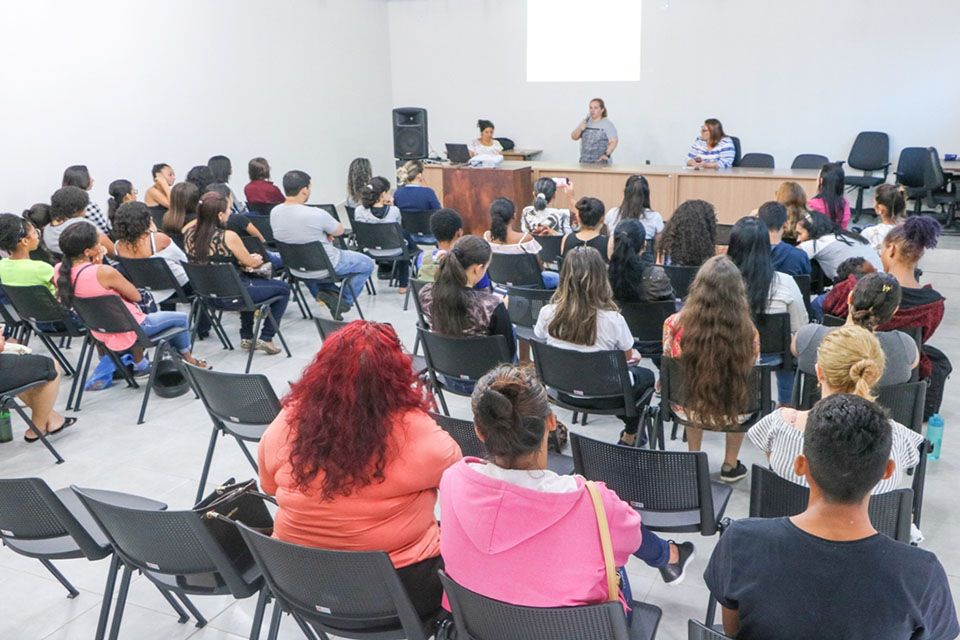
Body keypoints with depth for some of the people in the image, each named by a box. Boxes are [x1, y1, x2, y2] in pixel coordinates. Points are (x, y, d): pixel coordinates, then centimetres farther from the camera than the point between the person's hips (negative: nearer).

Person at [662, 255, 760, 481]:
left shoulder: (675, 324, -23)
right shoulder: (748, 331, -24)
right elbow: (751, 371, -5)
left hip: (687, 411, 1)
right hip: (731, 415, -1)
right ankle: (730, 466, 43)